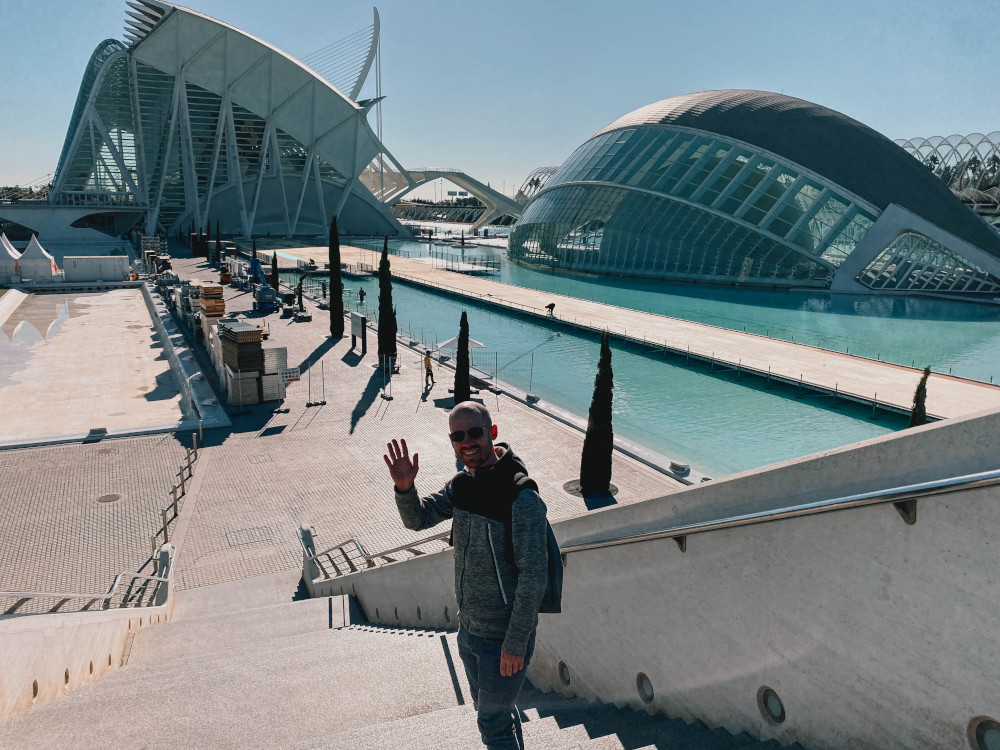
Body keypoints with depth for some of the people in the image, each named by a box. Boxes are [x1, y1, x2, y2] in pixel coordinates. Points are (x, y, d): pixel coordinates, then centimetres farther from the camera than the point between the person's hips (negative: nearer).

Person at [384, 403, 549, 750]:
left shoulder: (523, 499, -27)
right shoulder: (462, 483, -3)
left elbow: (534, 576, -24)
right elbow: (418, 519, 1)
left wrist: (516, 643, -19)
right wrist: (404, 487, -20)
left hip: (504, 637, -7)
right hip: (468, 627, 7)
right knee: (491, 709, 27)